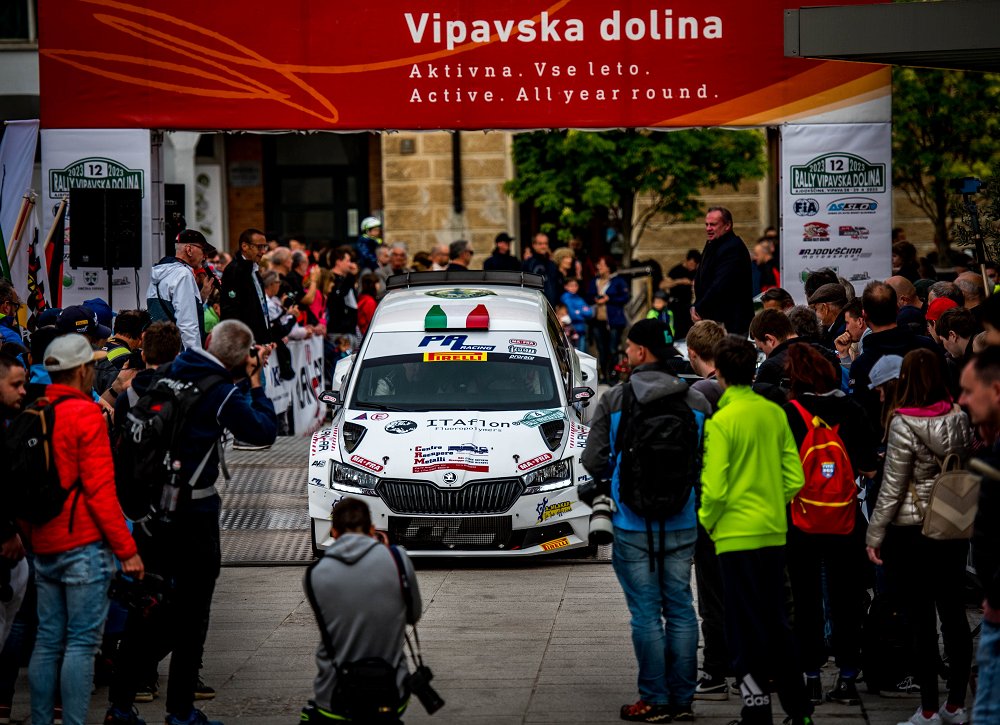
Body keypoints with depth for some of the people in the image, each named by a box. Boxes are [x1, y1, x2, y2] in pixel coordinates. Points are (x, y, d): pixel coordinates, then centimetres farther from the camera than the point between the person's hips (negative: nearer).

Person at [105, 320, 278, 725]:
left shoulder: (172, 372, 3)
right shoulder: (222, 393, -15)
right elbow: (264, 433, -6)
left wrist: (245, 379, 16)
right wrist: (254, 383, 2)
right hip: (191, 509, -6)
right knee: (190, 612, 4)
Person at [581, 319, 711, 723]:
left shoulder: (613, 402, -6)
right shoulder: (697, 402, 1)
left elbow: (594, 461, -6)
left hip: (633, 525, -3)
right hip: (682, 524, 3)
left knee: (646, 613, 0)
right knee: (680, 610, 9)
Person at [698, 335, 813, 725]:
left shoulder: (721, 421, -15)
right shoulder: (775, 414, 3)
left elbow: (714, 488, -17)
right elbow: (794, 477, 5)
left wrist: (706, 520, 1)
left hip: (736, 533, -6)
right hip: (774, 532, 6)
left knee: (745, 627, 1)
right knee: (776, 622, 16)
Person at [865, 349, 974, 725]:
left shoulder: (905, 425, -16)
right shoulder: (959, 417, 0)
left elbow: (892, 488, -13)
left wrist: (875, 536, -4)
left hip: (911, 533, -6)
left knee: (920, 622, -1)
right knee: (954, 615, 11)